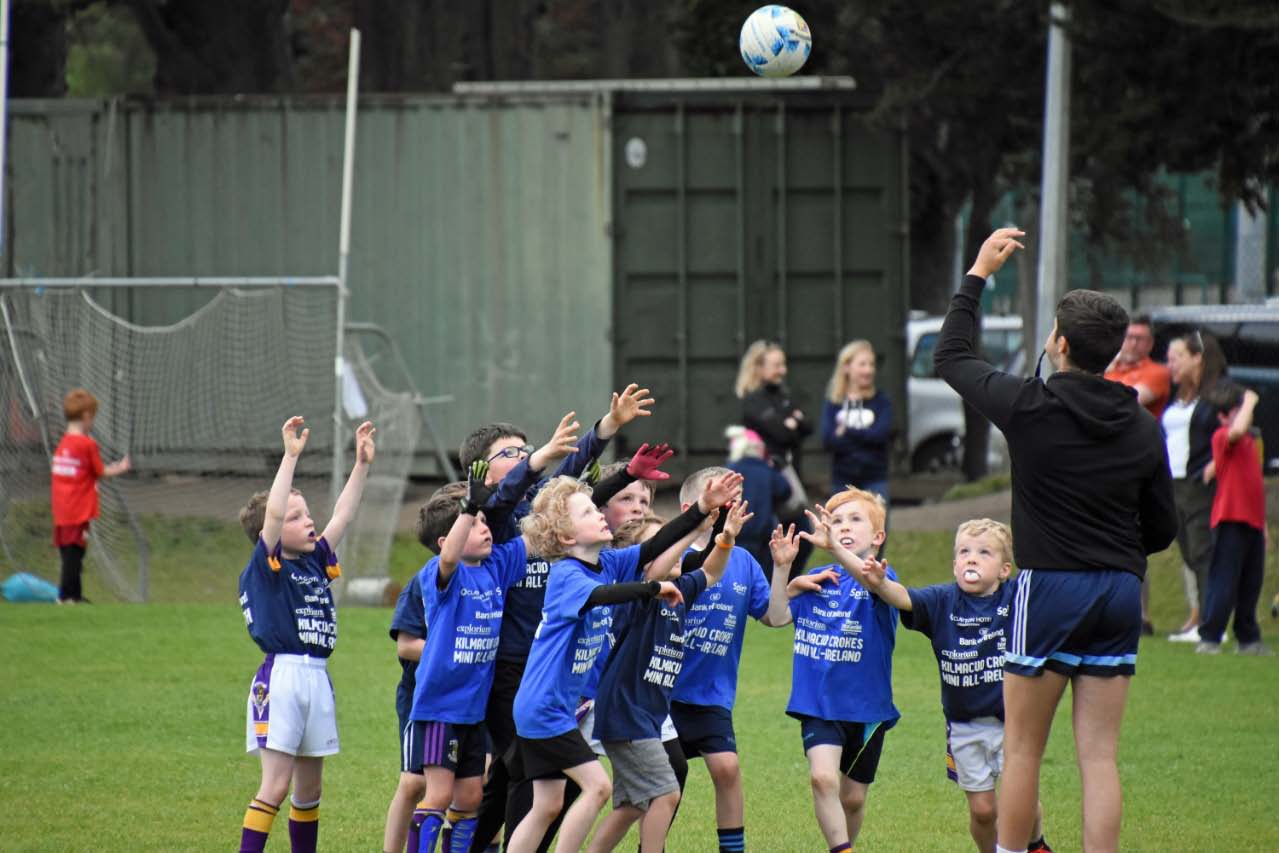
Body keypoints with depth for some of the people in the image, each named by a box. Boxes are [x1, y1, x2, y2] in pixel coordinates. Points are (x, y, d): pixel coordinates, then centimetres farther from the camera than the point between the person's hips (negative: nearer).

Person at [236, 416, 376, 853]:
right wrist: (291, 455, -21)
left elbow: (341, 517, 18)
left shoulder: (316, 563, 14)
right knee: (276, 784, -11)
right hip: (280, 678, -7)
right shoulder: (265, 567, -6)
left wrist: (361, 464, 12)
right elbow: (272, 513, -19)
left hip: (317, 679, 7)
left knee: (309, 788, 13)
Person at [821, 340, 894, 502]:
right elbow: (828, 441, -10)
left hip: (875, 481, -2)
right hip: (843, 481, 2)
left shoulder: (881, 401, 1)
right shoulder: (833, 405, 2)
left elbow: (882, 434, -14)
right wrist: (864, 436, -15)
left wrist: (847, 432, -10)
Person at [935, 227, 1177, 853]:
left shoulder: (1031, 408, -9)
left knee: (1022, 751, 5)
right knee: (1100, 755, 4)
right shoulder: (1141, 427, 4)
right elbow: (1161, 530, 10)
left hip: (1051, 589, -4)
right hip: (1121, 591, 4)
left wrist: (978, 274, 16)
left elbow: (951, 357, 7)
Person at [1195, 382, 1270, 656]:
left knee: (1251, 585, 12)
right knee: (1224, 584, -8)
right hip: (1230, 520, -8)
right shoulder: (1222, 436, -9)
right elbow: (1237, 430, -35)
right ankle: (1209, 638, -4)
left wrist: (1262, 522, 22)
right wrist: (1249, 403, -20)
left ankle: (1248, 638, 19)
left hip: (1252, 521, 8)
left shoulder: (1249, 440, 17)